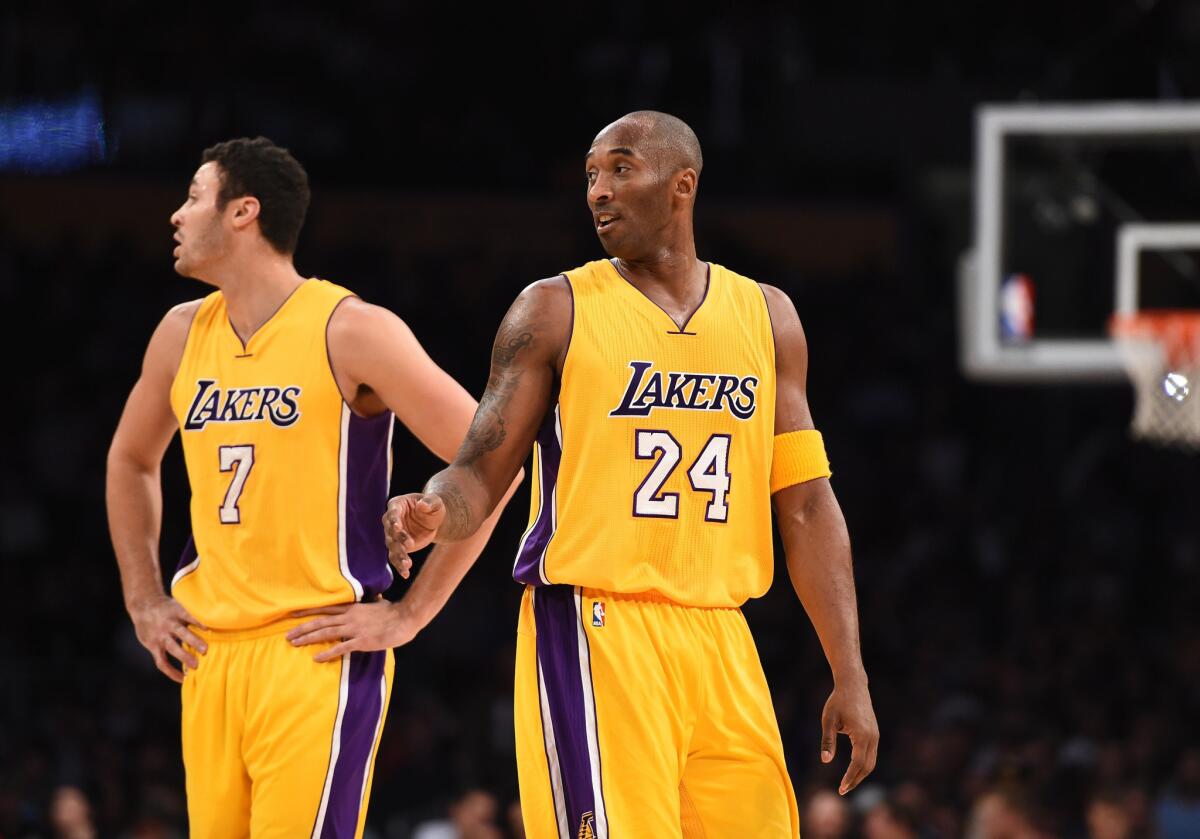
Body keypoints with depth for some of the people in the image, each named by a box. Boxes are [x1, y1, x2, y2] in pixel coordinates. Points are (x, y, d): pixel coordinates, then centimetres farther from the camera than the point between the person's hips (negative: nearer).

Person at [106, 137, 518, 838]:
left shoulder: (351, 332, -9)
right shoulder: (184, 334, 11)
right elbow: (131, 460, 29)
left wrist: (412, 612, -11)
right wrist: (144, 598, 18)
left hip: (321, 655, -7)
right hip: (210, 655, 7)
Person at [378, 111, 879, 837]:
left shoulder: (766, 317, 12)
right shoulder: (555, 311, 2)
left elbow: (807, 506, 12)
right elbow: (482, 473, -1)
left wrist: (850, 676, 6)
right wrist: (435, 513, -26)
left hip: (721, 643, 4)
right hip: (595, 634, -4)